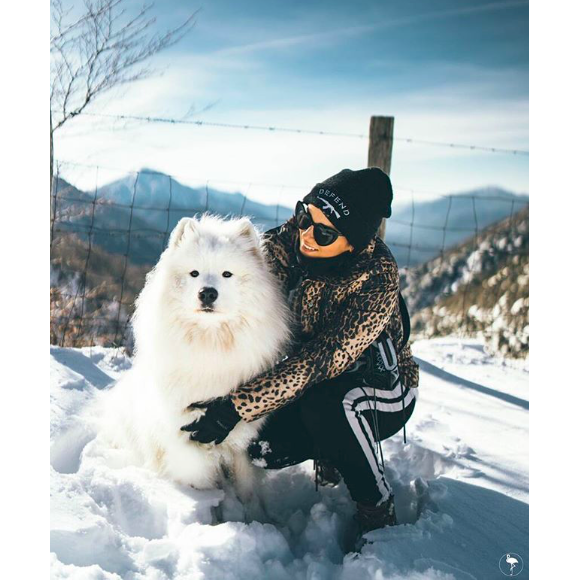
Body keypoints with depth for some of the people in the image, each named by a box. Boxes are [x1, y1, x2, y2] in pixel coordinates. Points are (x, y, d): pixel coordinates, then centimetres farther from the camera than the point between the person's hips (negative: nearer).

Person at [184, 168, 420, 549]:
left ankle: (379, 515, -14)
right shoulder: (292, 237, -15)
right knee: (261, 449, -19)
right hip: (309, 386, 5)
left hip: (383, 394, -5)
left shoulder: (377, 279, -31)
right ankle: (332, 456, 14)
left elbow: (321, 361, -34)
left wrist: (236, 408, -37)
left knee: (326, 403, -37)